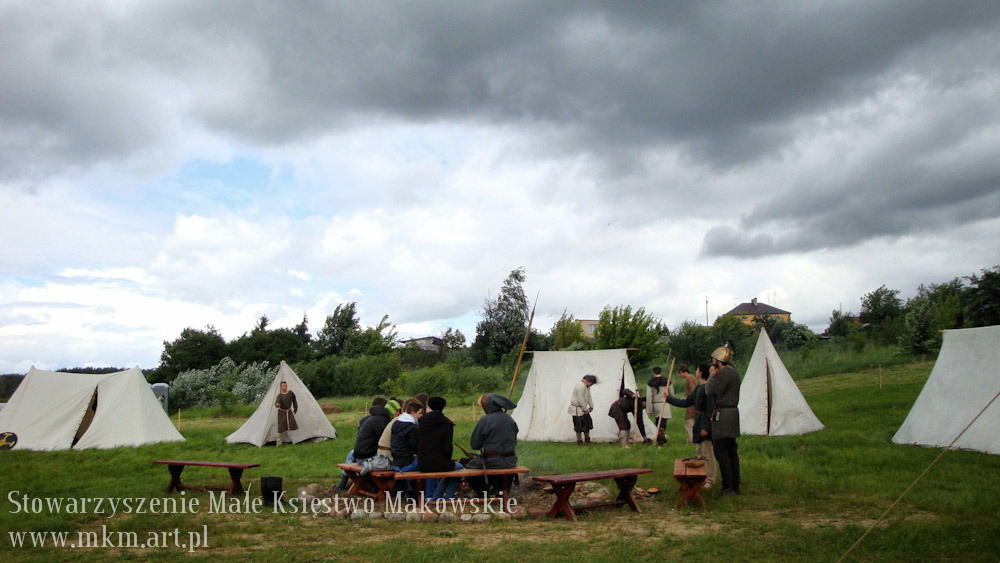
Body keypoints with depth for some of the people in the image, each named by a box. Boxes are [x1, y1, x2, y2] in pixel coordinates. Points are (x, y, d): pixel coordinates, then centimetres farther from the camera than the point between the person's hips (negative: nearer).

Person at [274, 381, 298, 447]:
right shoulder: (280, 395, -15)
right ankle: (279, 443, 3)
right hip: (282, 413, -2)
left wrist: (295, 410, 13)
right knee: (281, 428, -4)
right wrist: (277, 404, -57)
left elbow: (294, 402, 7)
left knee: (293, 425, -6)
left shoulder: (291, 393, -6)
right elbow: (277, 403, -33)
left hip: (289, 412, 3)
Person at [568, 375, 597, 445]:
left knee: (587, 422, 12)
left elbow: (589, 396, 18)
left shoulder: (587, 386, 7)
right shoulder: (581, 386, -26)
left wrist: (591, 406, 13)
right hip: (577, 408, -10)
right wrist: (585, 409, -17)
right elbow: (581, 400, -25)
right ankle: (579, 440, 9)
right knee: (579, 425, -2)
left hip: (583, 408, 10)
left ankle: (587, 438, 26)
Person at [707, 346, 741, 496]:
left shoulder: (723, 373, -16)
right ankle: (735, 486, 18)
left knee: (721, 451, -6)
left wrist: (711, 376, -4)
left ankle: (727, 487, -6)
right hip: (733, 412, 10)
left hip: (723, 414, -10)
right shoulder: (734, 372, 16)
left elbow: (710, 390, -17)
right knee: (732, 451, 13)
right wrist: (714, 375, 12)